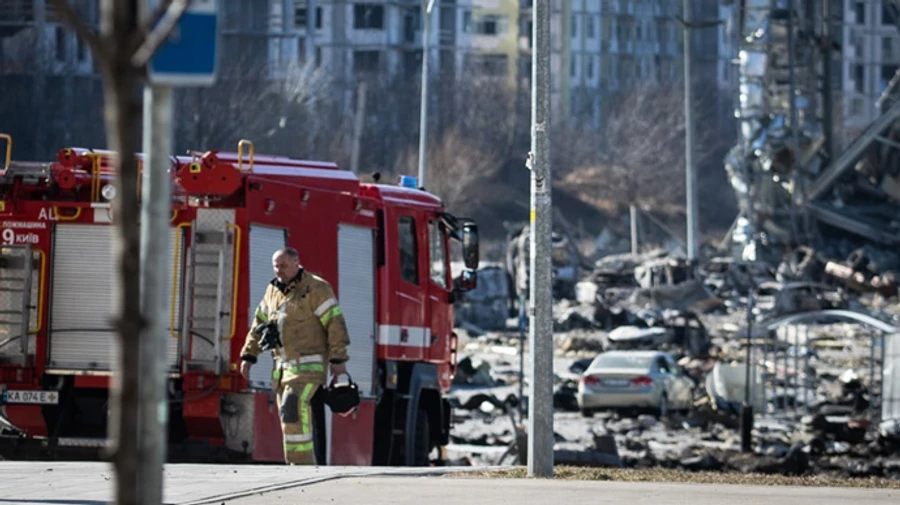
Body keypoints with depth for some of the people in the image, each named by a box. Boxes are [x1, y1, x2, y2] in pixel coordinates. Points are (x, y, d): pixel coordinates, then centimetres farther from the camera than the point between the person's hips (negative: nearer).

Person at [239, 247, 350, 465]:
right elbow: (259, 324, 20)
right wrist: (248, 356, 13)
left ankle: (301, 462, -22)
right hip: (284, 364, 8)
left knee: (293, 408, -21)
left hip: (308, 364, -8)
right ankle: (304, 465, 9)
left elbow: (335, 323, -12)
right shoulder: (273, 291, 13)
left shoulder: (316, 289, -9)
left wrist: (338, 359, -16)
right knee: (290, 414, 5)